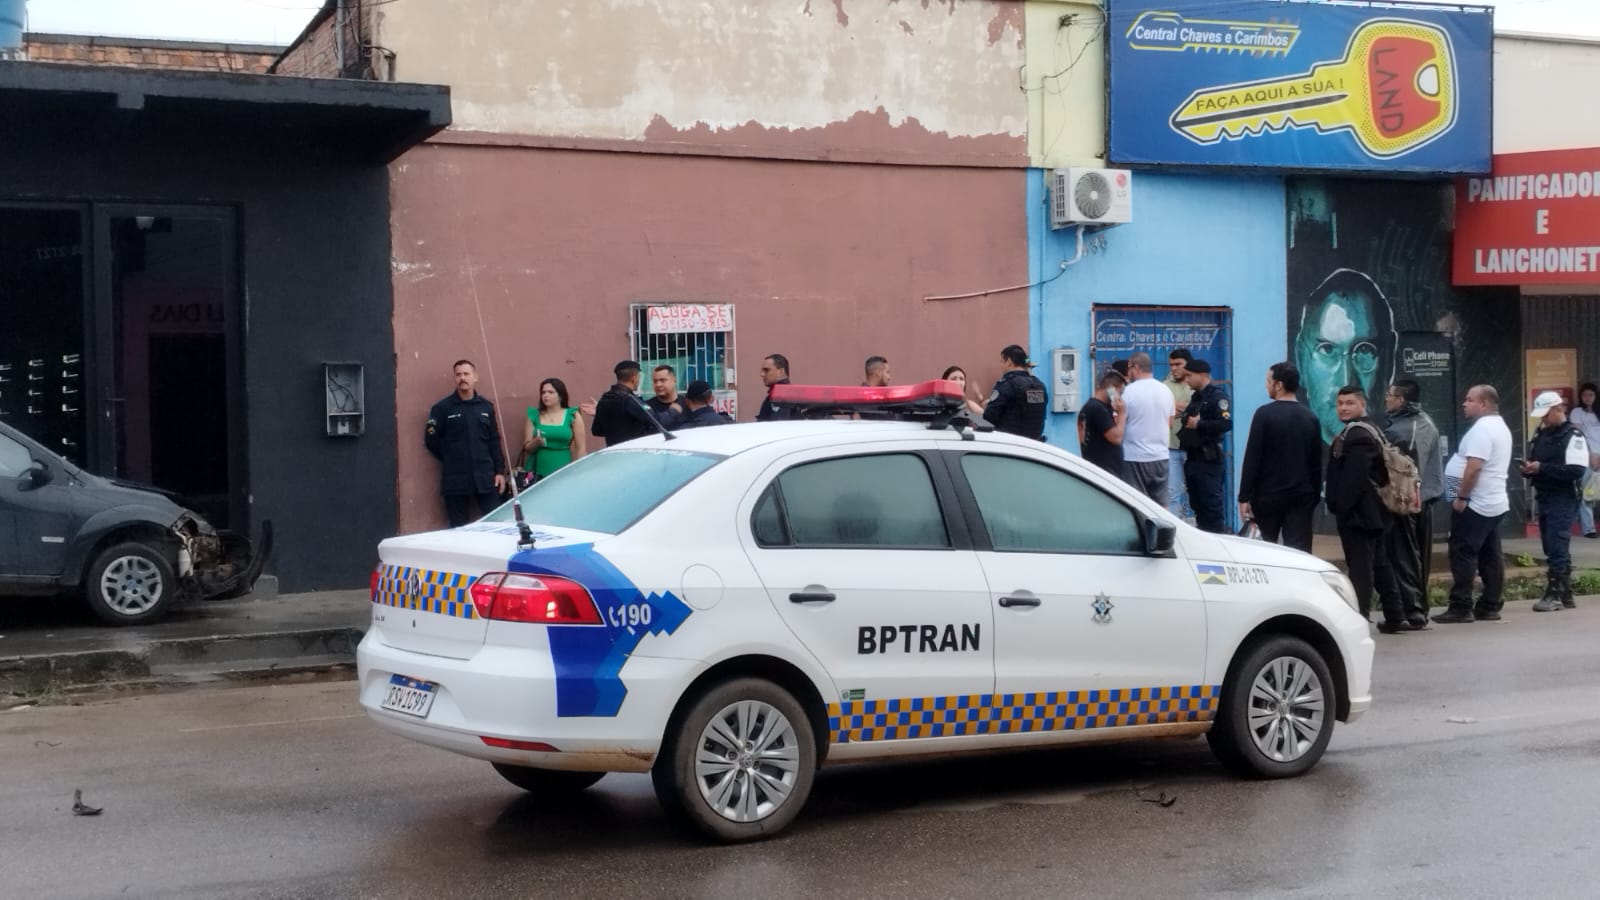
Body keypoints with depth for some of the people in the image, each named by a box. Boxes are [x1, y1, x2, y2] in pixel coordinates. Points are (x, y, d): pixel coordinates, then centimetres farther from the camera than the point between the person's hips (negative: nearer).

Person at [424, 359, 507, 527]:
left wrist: (500, 470, 5)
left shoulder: (486, 406, 9)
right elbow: (431, 441, 1)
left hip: (485, 477, 2)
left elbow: (494, 441, 10)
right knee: (459, 530, 4)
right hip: (455, 480, -2)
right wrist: (452, 461, 5)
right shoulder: (442, 408, -1)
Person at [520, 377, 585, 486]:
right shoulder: (534, 416, 7)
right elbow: (527, 448, 9)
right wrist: (536, 442, -12)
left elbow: (580, 449, 2)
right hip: (539, 473, 1)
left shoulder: (573, 416, 3)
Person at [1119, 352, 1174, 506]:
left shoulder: (1129, 392, -11)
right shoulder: (1166, 391, 8)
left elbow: (1119, 426, -8)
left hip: (1135, 458, -6)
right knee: (1161, 506, 8)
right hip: (1161, 457, 6)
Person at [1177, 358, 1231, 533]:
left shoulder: (1217, 396, -9)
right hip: (1192, 458, 9)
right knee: (1197, 505, 12)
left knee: (1213, 506, -9)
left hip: (1208, 459, -9)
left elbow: (1227, 423, -22)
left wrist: (1199, 424, -19)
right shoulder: (1195, 397, 19)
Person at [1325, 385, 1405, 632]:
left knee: (1360, 566, -8)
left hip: (1357, 512, -11)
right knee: (1378, 563, 15)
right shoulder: (1370, 430, 17)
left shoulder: (1356, 434, -17)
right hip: (1372, 511, 11)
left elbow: (1354, 477, -24)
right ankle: (1394, 617, 20)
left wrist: (1341, 507, -19)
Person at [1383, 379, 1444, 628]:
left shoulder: (1395, 432, -19)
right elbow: (1438, 462, 15)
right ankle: (1420, 610, 19)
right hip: (1426, 500, 8)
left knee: (1403, 559, -3)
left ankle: (1411, 612, -6)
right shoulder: (1429, 425, 7)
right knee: (1422, 558, 13)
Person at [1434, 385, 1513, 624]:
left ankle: (1461, 608, -8)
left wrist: (1461, 497, -19)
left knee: (1463, 555, -7)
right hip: (1494, 502, 10)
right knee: (1490, 556, 9)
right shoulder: (1500, 427, 17)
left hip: (1475, 504, -10)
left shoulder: (1481, 429, -17)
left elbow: (1474, 467, -24)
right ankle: (1490, 606, 11)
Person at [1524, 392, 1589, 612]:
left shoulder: (1573, 436, -10)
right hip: (1544, 498, 8)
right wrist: (1528, 469, 2)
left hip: (1563, 500, -8)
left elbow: (1576, 470, -20)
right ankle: (1565, 595, 18)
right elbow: (1534, 464, 26)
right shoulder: (1540, 435, 16)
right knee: (1554, 549, 11)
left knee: (1557, 548, -10)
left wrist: (1542, 468, -21)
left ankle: (1554, 595, -6)